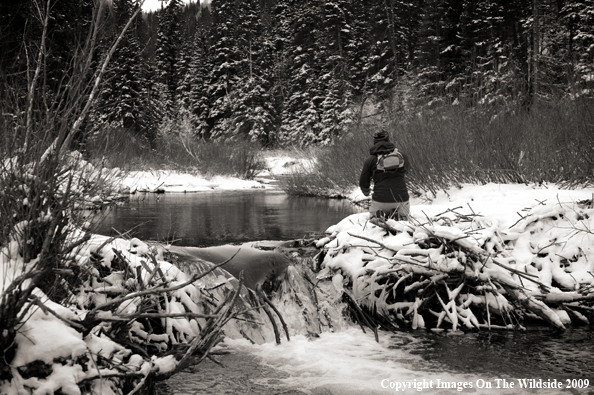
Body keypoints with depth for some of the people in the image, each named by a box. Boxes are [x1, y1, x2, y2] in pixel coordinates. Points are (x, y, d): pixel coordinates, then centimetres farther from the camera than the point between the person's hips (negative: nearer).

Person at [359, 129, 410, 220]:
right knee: (405, 216, 30)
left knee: (373, 215, 28)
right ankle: (398, 216, -6)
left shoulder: (370, 160, 0)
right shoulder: (402, 156, 6)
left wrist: (366, 192, 32)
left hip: (380, 200, -1)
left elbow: (363, 183, 8)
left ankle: (377, 216, -8)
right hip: (401, 198, 1)